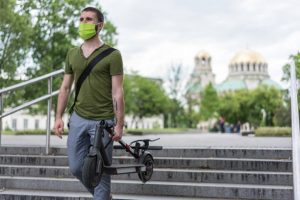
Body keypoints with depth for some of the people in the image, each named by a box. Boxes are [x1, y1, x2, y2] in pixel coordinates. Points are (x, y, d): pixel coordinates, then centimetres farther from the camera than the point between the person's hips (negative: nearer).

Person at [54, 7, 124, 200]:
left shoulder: (112, 55, -7)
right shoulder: (72, 54, 9)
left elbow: (117, 92, -10)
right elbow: (65, 88, 13)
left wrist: (119, 125, -13)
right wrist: (59, 117, 7)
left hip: (103, 121, -5)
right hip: (78, 118, 5)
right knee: (76, 167, 10)